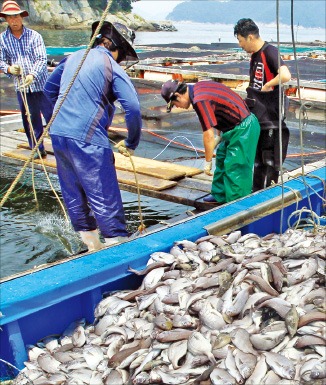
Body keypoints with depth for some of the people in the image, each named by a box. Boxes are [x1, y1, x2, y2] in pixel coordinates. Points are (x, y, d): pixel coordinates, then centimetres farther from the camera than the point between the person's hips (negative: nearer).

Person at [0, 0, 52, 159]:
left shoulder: (34, 36, -6)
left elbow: (42, 59, -12)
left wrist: (32, 75, -27)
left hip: (40, 84, -3)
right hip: (21, 87, 3)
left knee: (51, 116, 0)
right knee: (30, 120, 10)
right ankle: (38, 150, 22)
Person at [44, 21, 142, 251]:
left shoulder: (73, 58, 15)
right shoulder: (112, 67, -6)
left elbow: (50, 89, 27)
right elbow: (133, 108, -13)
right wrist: (131, 144, -2)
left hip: (58, 133, 8)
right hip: (87, 138, -8)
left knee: (73, 192, 17)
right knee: (104, 195, -2)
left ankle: (89, 239, 29)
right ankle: (117, 241, 2)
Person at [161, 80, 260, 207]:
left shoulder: (200, 101, -23)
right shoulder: (199, 86, 6)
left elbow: (209, 135, -22)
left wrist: (208, 161, -10)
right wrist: (222, 135, 15)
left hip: (242, 128, -11)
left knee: (233, 168, -7)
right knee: (221, 159, 19)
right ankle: (219, 196, 30)